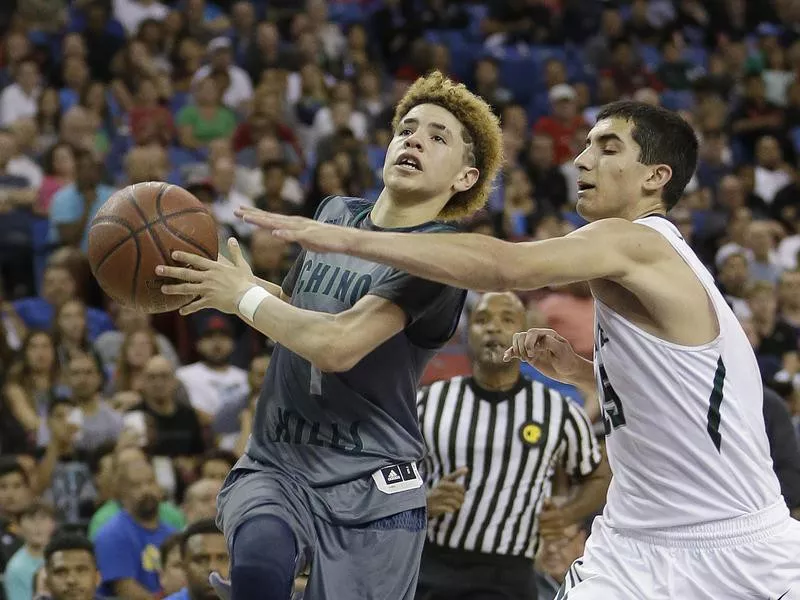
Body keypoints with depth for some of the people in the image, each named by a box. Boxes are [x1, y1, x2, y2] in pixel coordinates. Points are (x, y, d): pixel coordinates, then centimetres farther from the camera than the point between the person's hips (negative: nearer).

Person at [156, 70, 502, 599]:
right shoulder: (336, 214, 11)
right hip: (276, 466, 4)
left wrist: (245, 297, -11)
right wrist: (225, 279, 11)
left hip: (371, 489, -4)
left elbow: (337, 346, -21)